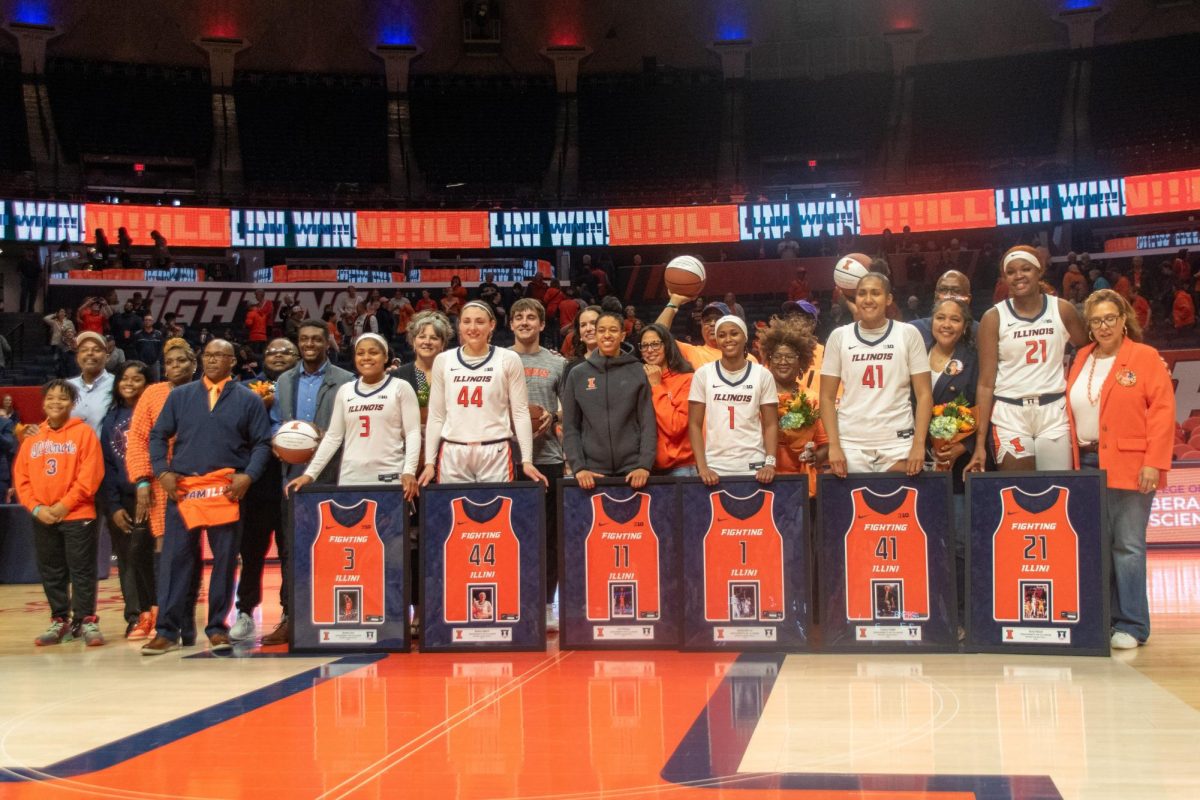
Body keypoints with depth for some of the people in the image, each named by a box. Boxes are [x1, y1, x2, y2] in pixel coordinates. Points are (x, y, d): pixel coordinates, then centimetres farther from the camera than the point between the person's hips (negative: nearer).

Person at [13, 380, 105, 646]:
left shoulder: (83, 432, -3)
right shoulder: (32, 438, 10)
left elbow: (90, 475, -11)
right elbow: (21, 478, 7)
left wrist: (64, 505, -13)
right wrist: (36, 508, -7)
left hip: (78, 516, -4)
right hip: (42, 519, 5)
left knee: (82, 571, -1)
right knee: (51, 573, 10)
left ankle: (86, 621, 5)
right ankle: (59, 621, 19)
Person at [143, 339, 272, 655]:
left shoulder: (248, 400, 7)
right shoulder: (180, 396, 12)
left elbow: (262, 443, 4)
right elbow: (158, 436, 13)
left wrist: (248, 476, -10)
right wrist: (163, 472, -1)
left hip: (227, 490, -1)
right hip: (182, 488, 1)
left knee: (225, 560, 3)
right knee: (174, 558, 0)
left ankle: (217, 628, 13)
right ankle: (167, 630, 4)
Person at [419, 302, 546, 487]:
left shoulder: (508, 359, 3)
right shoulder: (443, 360, 8)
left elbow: (520, 413, 2)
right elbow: (436, 416, 10)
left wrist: (526, 460, -5)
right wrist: (429, 462, 4)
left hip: (496, 453, -1)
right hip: (453, 455, 2)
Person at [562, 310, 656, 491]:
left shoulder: (637, 372, 5)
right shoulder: (577, 375, 6)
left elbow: (648, 423, 1)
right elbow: (570, 427, 5)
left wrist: (644, 465, -10)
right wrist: (578, 467, -7)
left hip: (632, 470, 0)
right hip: (592, 471, 1)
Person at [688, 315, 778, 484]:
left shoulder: (762, 375, 3)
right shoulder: (703, 374, 2)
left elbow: (770, 424, 3)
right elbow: (695, 424, 2)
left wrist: (770, 463, -10)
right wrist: (702, 467, -9)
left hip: (753, 467, 0)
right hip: (714, 468, 0)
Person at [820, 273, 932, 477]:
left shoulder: (908, 334, 3)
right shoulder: (839, 336, 6)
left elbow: (924, 394, 2)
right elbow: (827, 397, 6)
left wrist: (919, 444, -9)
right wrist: (834, 445, -5)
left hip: (898, 444, -1)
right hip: (850, 444, 1)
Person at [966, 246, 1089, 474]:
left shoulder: (1062, 310, 3)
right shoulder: (994, 318, -1)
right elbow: (986, 383, -2)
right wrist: (980, 442, -7)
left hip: (1054, 412, 1)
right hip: (1010, 414, -1)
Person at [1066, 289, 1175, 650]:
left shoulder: (1146, 357, -1)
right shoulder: (1082, 359, 15)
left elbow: (1162, 411, -7)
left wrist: (1154, 462, -14)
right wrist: (1072, 462, 7)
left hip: (1128, 467, -5)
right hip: (1087, 464, 5)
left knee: (1127, 545, -4)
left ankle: (1131, 626, 2)